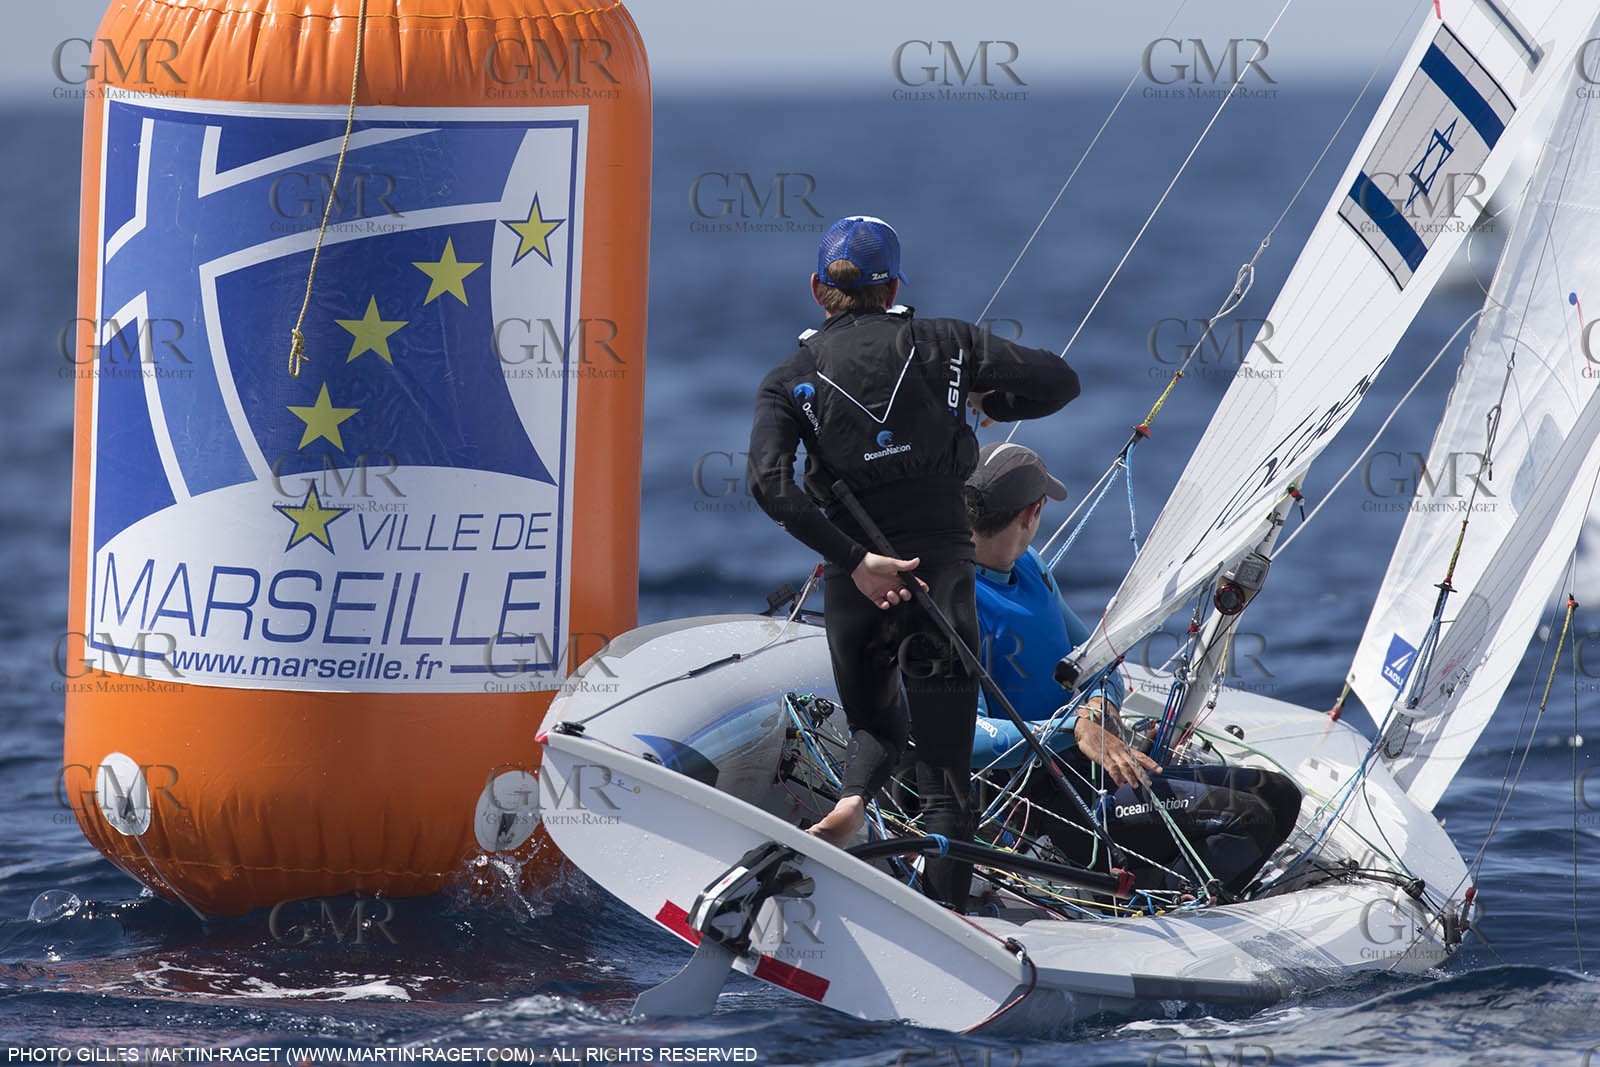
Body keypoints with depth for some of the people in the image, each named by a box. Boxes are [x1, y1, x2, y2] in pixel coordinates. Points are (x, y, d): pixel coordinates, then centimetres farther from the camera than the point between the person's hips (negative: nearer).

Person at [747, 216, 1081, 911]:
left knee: (876, 727, 24)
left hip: (857, 580, 1)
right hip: (943, 563, -1)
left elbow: (769, 482, -13)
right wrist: (991, 403, 26)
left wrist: (854, 559, -13)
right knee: (945, 769, 3)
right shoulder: (940, 343, 4)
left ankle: (850, 803, -9)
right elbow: (1058, 379, 7)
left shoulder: (792, 379, 4)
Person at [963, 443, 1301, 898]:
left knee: (1278, 794, 6)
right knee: (1244, 818, -20)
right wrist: (1074, 729, -36)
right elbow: (968, 736, -28)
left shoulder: (1028, 566, 13)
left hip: (1100, 771, 10)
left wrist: (1099, 704, -4)